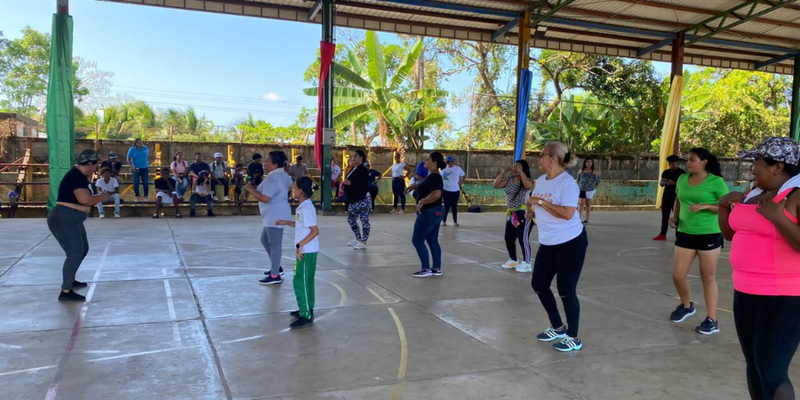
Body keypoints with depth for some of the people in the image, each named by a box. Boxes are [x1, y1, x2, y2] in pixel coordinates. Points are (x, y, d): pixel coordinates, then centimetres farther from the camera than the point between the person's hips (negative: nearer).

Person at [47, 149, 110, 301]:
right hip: (64, 219, -11)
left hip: (71, 220, 11)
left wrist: (97, 197, 8)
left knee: (83, 249, 22)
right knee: (75, 253, -13)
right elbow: (85, 199, -27)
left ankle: (70, 280, 36)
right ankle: (65, 292, -9)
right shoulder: (77, 176, -18)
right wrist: (102, 197, -12)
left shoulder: (78, 175, 14)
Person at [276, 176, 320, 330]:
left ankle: (306, 317, -1)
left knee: (300, 282, -5)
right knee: (306, 281, 18)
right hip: (306, 251, 10)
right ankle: (306, 310, 29)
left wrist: (300, 245, -25)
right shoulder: (303, 207, 10)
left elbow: (315, 231, -25)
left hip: (306, 251, -10)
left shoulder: (306, 209, -20)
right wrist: (286, 222, 21)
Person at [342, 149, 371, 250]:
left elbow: (364, 185, -23)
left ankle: (363, 242, 0)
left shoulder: (363, 170, -14)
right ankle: (358, 239, 30)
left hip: (361, 200, -11)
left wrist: (350, 183, -20)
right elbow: (348, 180, 23)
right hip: (353, 200, 11)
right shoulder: (353, 169, 14)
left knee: (364, 221, -5)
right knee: (351, 219, 17)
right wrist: (344, 183, 1)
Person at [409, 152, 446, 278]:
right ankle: (437, 268, 18)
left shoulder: (433, 177, -20)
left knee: (417, 240, -2)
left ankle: (426, 269, 2)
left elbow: (436, 194, -33)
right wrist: (417, 186, 14)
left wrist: (421, 202, -25)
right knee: (433, 241, 14)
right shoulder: (434, 176, 12)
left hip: (429, 213, -10)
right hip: (435, 212, 10)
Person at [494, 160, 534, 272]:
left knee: (523, 239, -8)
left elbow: (529, 186, -32)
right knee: (509, 238, 12)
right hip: (511, 214, 8)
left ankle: (527, 264, 1)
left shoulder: (527, 180, -9)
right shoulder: (509, 180, 9)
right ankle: (513, 260, 27)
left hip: (524, 213, -8)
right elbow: (495, 185, 7)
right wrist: (503, 172, 1)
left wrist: (521, 172, -25)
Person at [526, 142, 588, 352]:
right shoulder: (541, 180, 6)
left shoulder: (567, 183, -20)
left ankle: (573, 338, 15)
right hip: (548, 244, 9)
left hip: (571, 243, -9)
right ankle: (558, 328, 31)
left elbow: (568, 214, -30)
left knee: (566, 290, -3)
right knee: (538, 284, 12)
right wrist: (532, 210, 0)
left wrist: (542, 202, -25)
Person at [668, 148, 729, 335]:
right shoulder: (682, 179, 6)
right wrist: (675, 218, 4)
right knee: (677, 275, 5)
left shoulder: (716, 182, -8)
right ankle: (686, 305, 33)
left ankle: (712, 320, 13)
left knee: (708, 277, 3)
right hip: (685, 234, 5)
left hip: (710, 234, -5)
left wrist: (705, 206, -22)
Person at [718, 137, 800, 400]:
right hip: (748, 290, 8)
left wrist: (777, 217, -26)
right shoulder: (757, 193, 9)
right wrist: (723, 205, 1)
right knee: (755, 366, 15)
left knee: (771, 374, -7)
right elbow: (730, 233, 16)